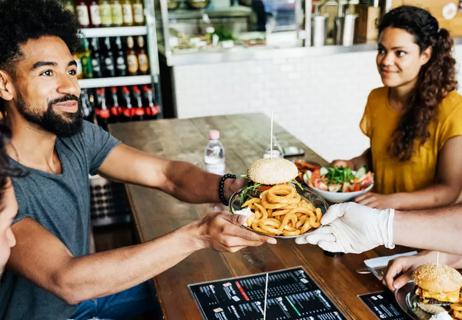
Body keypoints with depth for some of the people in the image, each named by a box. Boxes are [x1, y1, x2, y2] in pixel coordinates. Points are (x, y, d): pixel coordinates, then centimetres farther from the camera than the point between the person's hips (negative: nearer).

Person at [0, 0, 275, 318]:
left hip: (83, 288, 6)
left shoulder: (79, 136, -10)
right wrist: (196, 236, -45)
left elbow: (163, 172, -15)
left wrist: (230, 188, -35)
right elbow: (66, 280, -38)